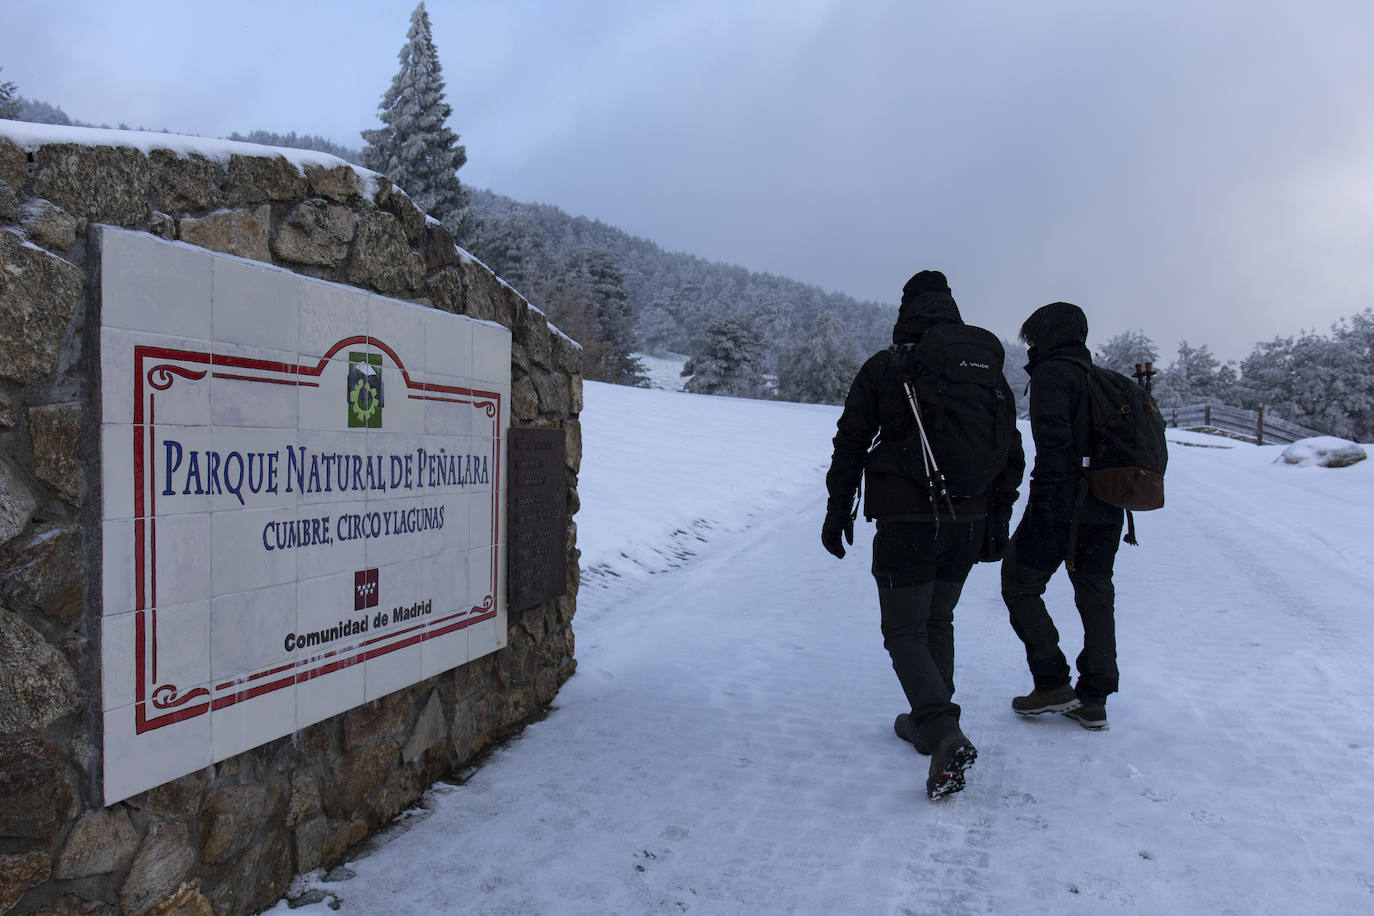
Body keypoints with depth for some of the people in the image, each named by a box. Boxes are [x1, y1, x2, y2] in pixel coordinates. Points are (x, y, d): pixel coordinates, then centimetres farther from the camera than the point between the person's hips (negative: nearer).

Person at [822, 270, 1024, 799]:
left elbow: (851, 444, -2)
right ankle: (928, 723, 30)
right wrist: (998, 521, 18)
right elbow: (1012, 456, 11)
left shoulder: (884, 367, -5)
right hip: (969, 523, 5)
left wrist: (837, 510, 8)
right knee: (938, 622, 22)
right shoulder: (990, 370, 8)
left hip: (906, 521, -5)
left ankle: (945, 734, -16)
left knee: (905, 633, 2)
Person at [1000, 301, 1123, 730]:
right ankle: (1094, 699, 16)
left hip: (1063, 503, -8)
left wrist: (1042, 501, -19)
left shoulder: (1051, 374, -7)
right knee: (1096, 593, 12)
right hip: (1106, 507, 8)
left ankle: (1053, 683, 2)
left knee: (1019, 583, 4)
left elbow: (1053, 442, -19)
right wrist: (1112, 499, 19)